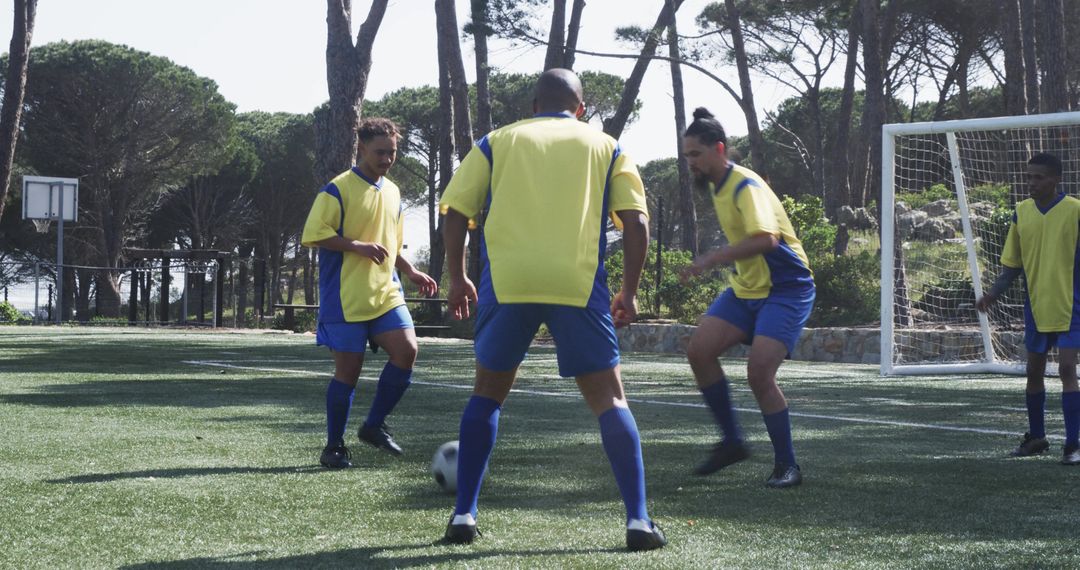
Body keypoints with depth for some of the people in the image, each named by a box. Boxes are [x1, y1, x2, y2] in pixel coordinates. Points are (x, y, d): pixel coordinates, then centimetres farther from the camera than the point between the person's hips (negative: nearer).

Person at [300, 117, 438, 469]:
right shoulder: (338, 190, -8)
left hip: (385, 293, 6)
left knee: (407, 351, -12)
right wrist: (359, 246, -21)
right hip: (345, 298, -6)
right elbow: (315, 235, -13)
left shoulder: (392, 193, 15)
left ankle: (374, 426, 5)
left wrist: (412, 272, 11)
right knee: (348, 370, -3)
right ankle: (334, 446, 12)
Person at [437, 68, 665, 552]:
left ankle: (463, 516, 14)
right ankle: (639, 521, -4)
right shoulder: (604, 147, 17)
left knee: (488, 393, 18)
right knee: (608, 398, 7)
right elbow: (636, 221, 6)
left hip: (506, 281, 1)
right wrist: (630, 292, 11)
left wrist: (457, 279, 17)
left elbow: (455, 212, 9)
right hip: (579, 284, -1)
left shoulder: (497, 141, 17)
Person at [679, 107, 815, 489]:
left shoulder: (746, 186, -19)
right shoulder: (716, 186, 10)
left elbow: (765, 239, -34)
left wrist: (713, 259, -33)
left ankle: (787, 465, -4)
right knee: (699, 350, -6)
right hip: (746, 289, 9)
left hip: (785, 290, -9)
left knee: (759, 373, -19)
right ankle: (732, 441, 6)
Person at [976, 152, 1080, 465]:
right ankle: (1036, 437, 29)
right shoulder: (1021, 212, 4)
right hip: (1035, 306, 5)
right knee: (1034, 371, 13)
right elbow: (1013, 263, 9)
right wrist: (994, 292, -4)